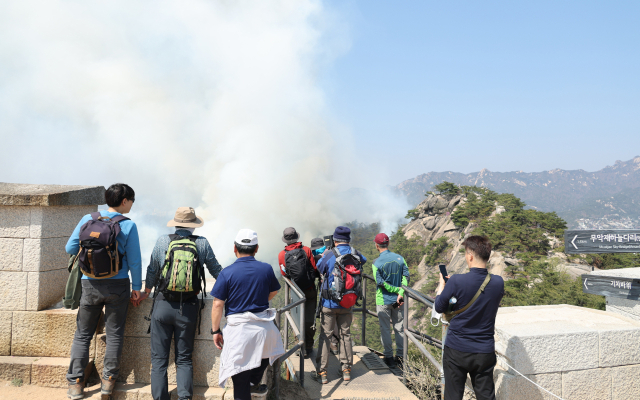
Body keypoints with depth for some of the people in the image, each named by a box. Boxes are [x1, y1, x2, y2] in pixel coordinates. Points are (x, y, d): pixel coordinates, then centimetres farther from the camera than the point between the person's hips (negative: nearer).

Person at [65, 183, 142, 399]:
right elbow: (134, 260, -7)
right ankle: (108, 379, 17)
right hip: (117, 285, -2)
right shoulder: (128, 225, -10)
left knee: (83, 334, 14)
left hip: (90, 284, 2)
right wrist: (136, 287, 3)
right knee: (114, 333, 11)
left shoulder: (87, 219, -2)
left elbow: (70, 248, 2)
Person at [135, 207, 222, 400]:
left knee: (159, 358, 9)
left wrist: (145, 293, 26)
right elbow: (216, 270, 9)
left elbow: (152, 271, 10)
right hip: (188, 308, 0)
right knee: (184, 359, 10)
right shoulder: (202, 243, -1)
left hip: (162, 305, 0)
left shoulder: (162, 241, 1)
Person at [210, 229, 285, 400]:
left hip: (238, 329, -3)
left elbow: (218, 304, -10)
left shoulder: (227, 273, -10)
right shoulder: (266, 269, 0)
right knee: (264, 353, 36)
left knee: (240, 379, 7)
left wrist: (215, 331, 1)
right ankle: (254, 384, 46)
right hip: (264, 327, 4)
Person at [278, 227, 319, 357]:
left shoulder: (282, 255, -6)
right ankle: (308, 346, 15)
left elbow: (284, 273, 0)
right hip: (310, 290, -1)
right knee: (309, 319, 10)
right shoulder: (306, 250, -9)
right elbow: (315, 269, -6)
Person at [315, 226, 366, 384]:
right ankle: (346, 369, 21)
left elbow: (319, 270, 3)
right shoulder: (355, 254, -5)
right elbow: (364, 260, 19)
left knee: (325, 335, 5)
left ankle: (321, 372, 8)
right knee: (346, 335, 15)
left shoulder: (329, 256, -15)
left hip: (329, 302, -3)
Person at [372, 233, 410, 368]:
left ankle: (389, 357, 14)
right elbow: (406, 276, -9)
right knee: (399, 328, 14)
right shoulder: (400, 258, -2)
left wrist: (397, 290, -10)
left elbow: (381, 283, -17)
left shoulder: (377, 263, -13)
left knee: (385, 329, 8)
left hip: (383, 301, -4)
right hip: (398, 300, 4)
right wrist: (400, 293, -14)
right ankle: (400, 356, 21)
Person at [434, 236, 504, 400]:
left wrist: (441, 286, 12)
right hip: (485, 352, 3)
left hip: (456, 350, -2)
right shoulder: (498, 282, -7)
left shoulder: (456, 282, -19)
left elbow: (439, 307, -5)